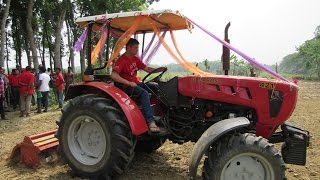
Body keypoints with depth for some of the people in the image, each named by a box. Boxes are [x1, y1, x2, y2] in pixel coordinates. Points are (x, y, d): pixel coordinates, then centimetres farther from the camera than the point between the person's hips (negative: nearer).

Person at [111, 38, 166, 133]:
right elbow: (113, 75, -27)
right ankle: (151, 122, -41)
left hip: (136, 83, 9)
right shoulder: (122, 60, -14)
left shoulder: (135, 59, 12)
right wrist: (129, 83, -31)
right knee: (144, 93, -35)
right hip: (126, 86, -8)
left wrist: (160, 69, -3)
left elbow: (147, 69, 14)